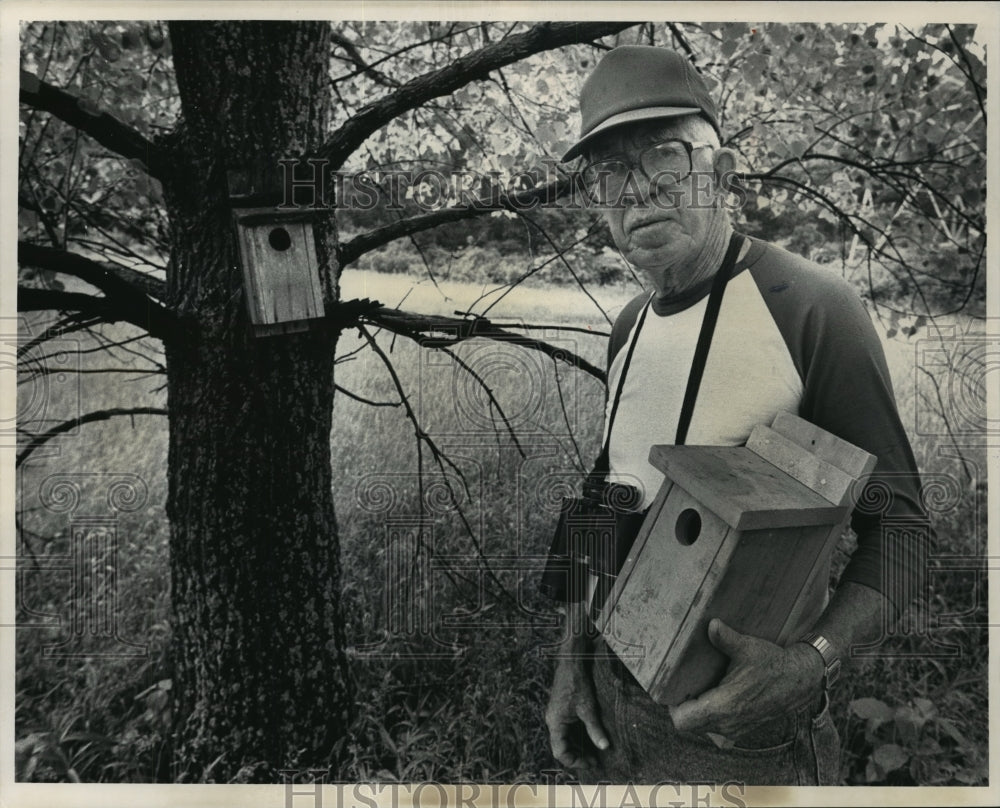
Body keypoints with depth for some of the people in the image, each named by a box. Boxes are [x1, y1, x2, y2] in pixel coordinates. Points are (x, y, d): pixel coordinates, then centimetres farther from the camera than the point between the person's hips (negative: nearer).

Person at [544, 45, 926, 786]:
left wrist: (812, 661, -29)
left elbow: (897, 524, -14)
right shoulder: (628, 328, 3)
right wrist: (573, 657, 5)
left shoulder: (813, 307, -16)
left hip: (741, 725, -6)